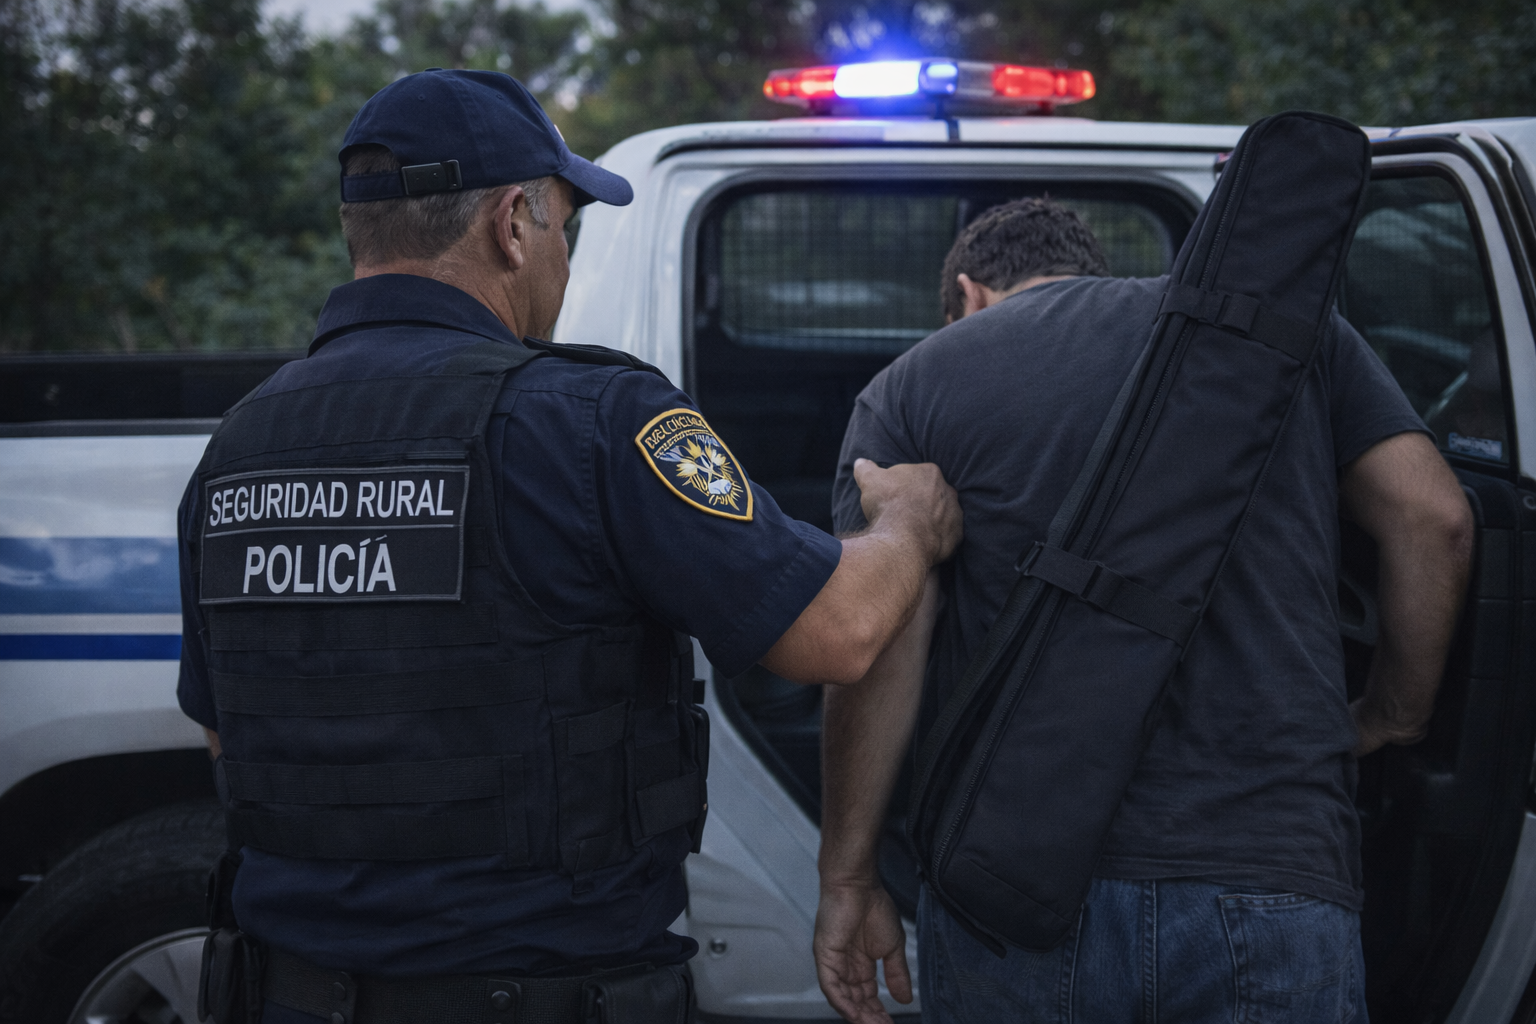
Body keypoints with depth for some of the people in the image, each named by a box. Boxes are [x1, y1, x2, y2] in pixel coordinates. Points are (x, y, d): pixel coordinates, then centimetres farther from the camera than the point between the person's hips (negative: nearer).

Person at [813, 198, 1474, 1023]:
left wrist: (847, 878, 5)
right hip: (1275, 884, 1)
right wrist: (1393, 721, 20)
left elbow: (878, 652, -1)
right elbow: (1432, 516, 7)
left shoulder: (913, 384, 10)